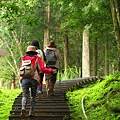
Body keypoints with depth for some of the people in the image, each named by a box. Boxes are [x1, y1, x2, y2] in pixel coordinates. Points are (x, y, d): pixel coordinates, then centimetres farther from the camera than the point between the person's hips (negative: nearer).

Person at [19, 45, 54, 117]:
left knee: (25, 96, -1)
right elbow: (43, 69, 2)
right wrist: (51, 70, 17)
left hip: (24, 79, 1)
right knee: (33, 96, 14)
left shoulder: (23, 59, 19)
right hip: (34, 79, -1)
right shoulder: (37, 59, 11)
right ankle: (31, 111, 5)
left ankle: (23, 108, -27)